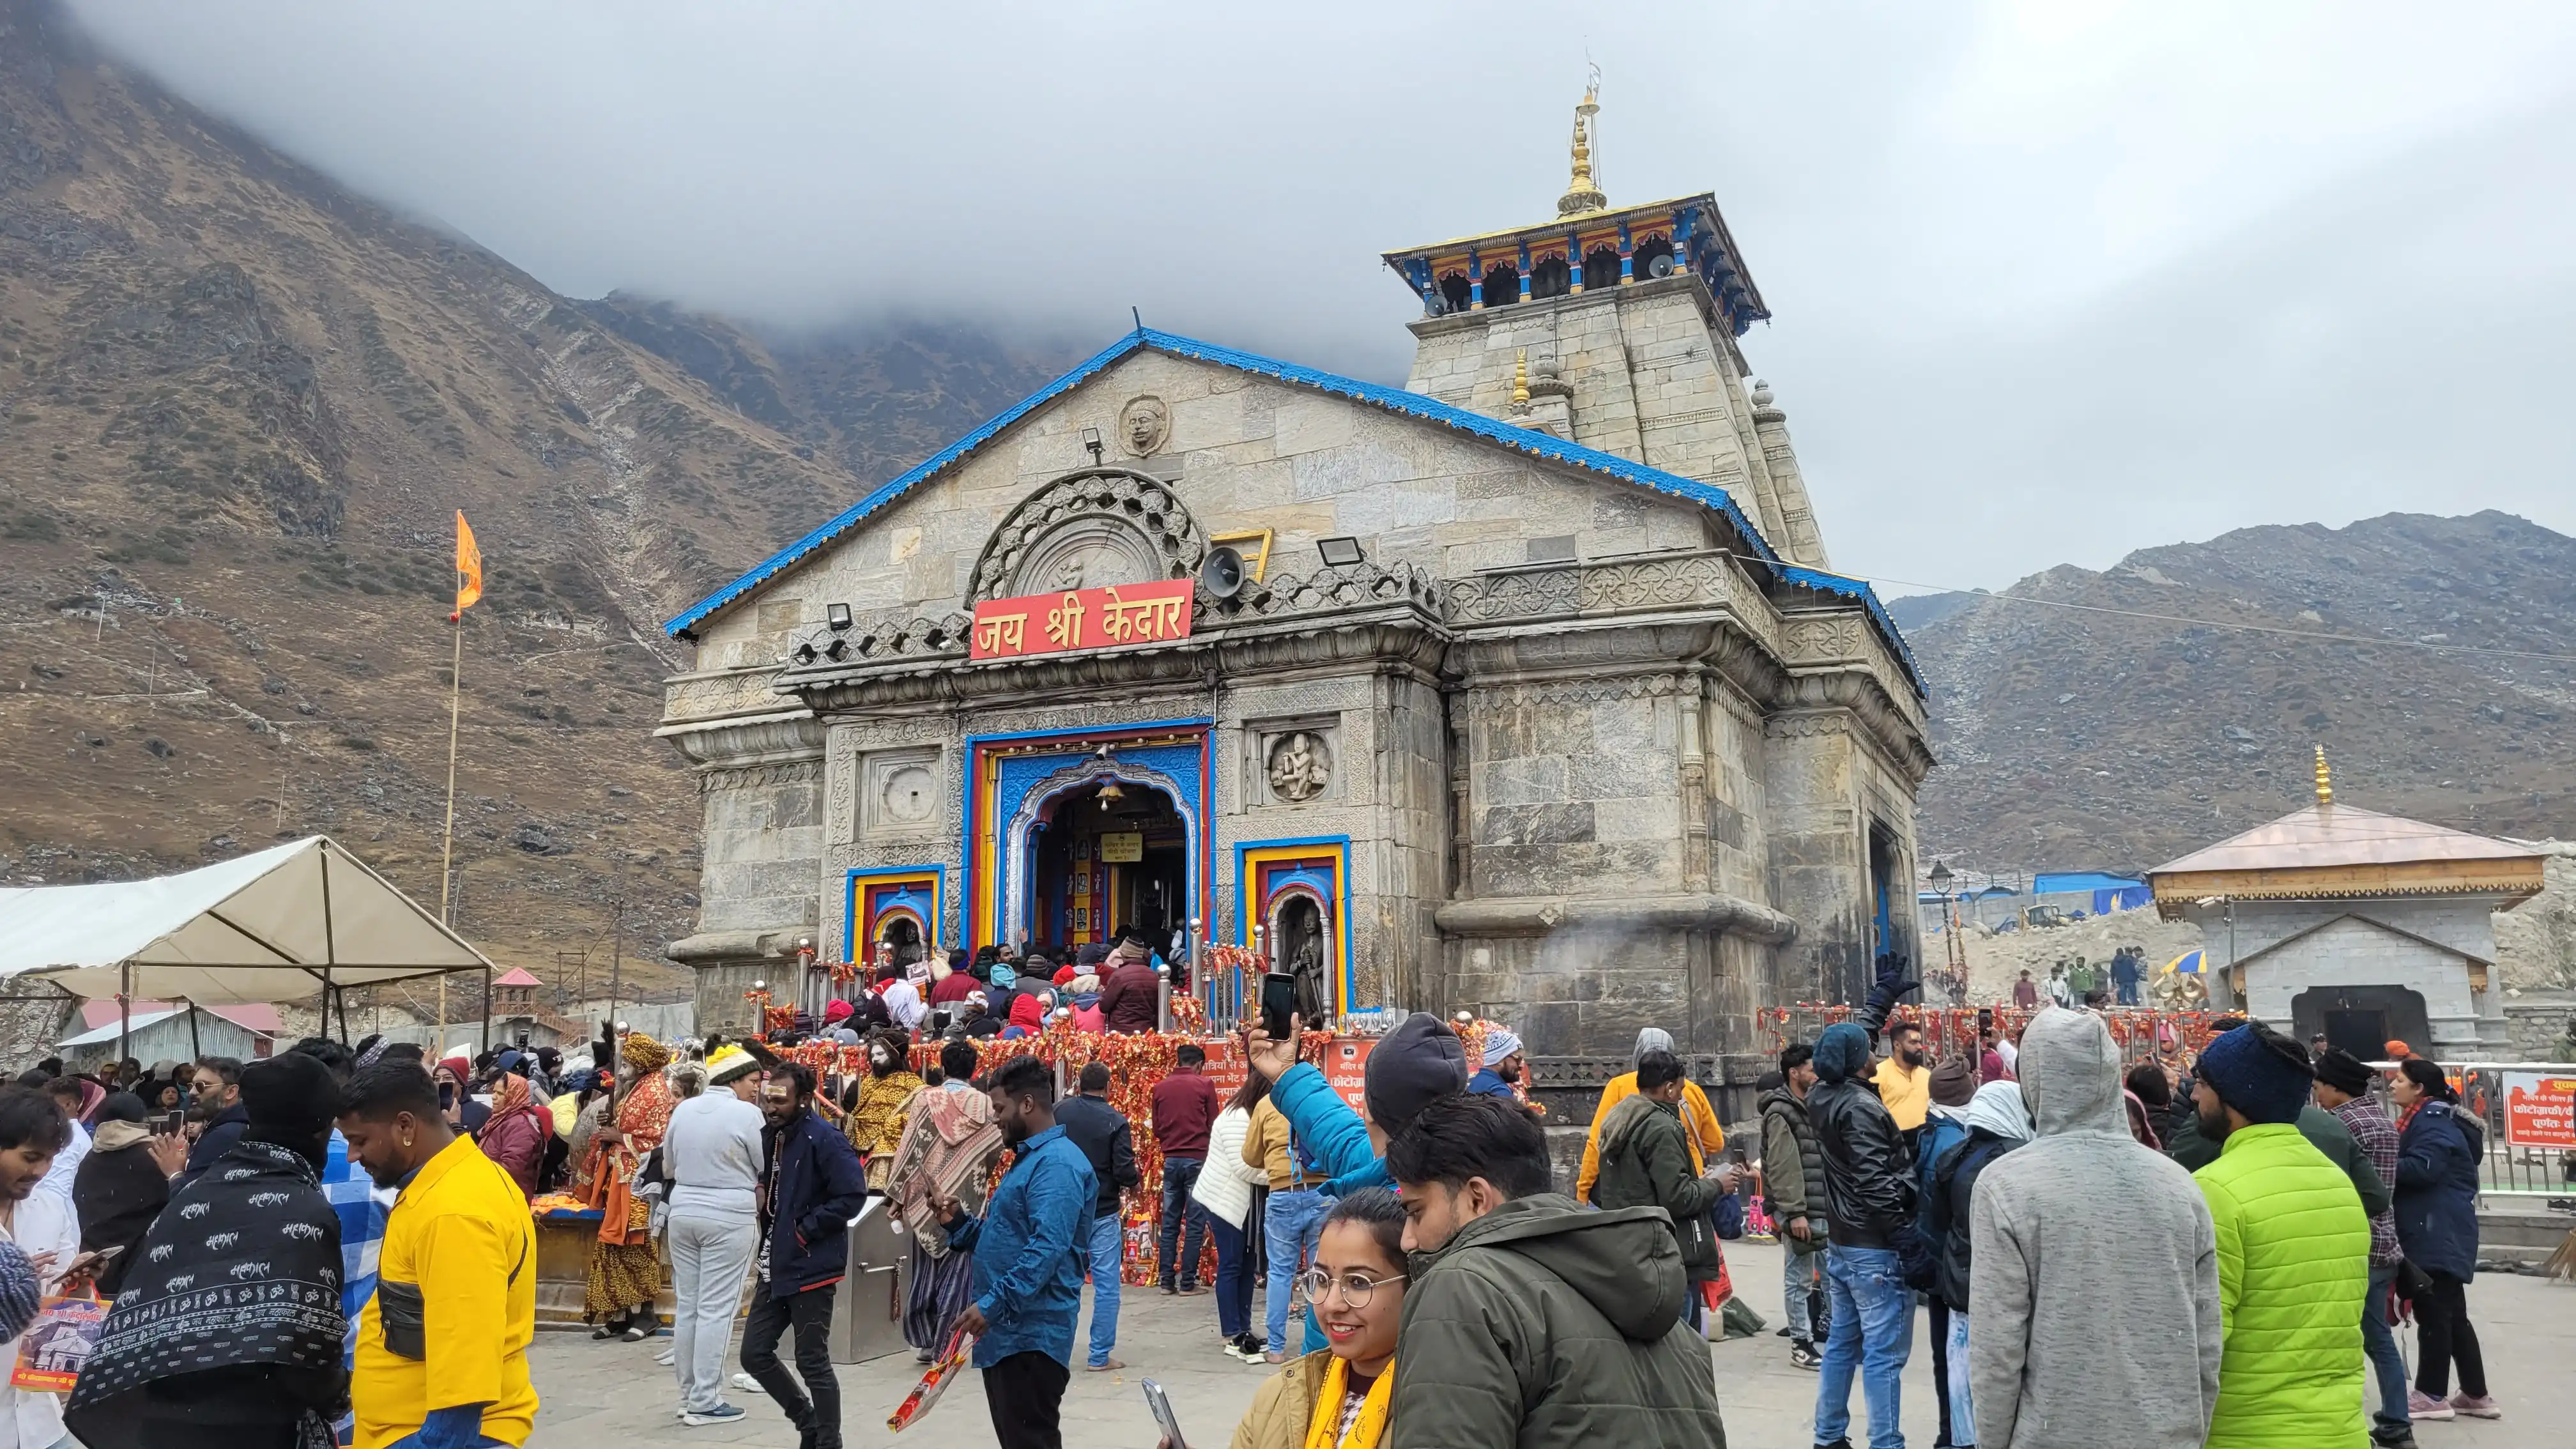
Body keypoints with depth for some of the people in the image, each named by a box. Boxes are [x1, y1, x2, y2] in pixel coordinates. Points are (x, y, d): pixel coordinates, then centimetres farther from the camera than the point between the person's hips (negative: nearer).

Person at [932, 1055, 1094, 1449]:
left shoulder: (1057, 1163, -17)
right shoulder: (1029, 1158, 18)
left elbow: (1047, 1247, -29)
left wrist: (994, 1303, -30)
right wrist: (959, 1222, 9)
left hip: (1032, 1334, -11)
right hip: (1007, 1330, 11)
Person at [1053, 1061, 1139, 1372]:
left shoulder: (1060, 1112, -3)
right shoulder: (1116, 1121, -12)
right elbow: (1125, 1172, -16)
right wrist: (1131, 1181, 6)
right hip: (1103, 1214, -4)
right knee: (1106, 1284, 3)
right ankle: (1100, 1356, 4)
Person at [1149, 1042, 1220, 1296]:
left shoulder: (1160, 1087, 5)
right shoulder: (1204, 1084, -5)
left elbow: (1157, 1129, 12)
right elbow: (1214, 1124, 1)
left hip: (1171, 1160, 4)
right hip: (1197, 1159, -4)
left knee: (1169, 1223, 10)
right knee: (1195, 1224, 1)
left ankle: (1166, 1280, 11)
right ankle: (1188, 1282, 1)